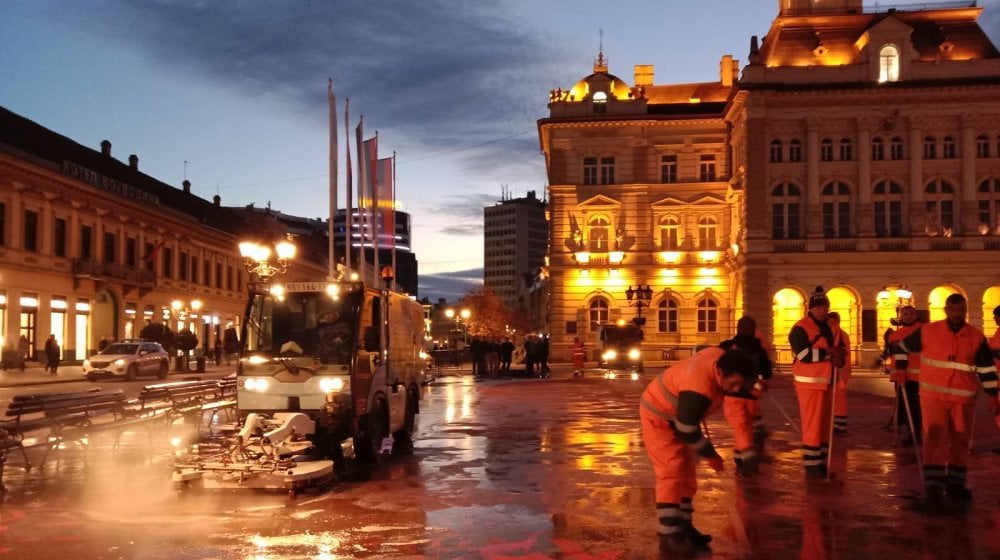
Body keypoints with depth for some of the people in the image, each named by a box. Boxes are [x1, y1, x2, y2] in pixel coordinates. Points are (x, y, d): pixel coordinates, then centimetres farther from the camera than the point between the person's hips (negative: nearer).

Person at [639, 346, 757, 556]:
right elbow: (687, 430, -29)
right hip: (659, 415, -10)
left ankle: (683, 527, 19)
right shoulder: (698, 390, -40)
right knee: (672, 473, -15)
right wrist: (710, 455, -16)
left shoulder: (720, 356, -17)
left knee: (686, 471, 11)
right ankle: (669, 535, -11)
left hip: (678, 413, 10)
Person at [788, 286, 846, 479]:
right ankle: (811, 466, -1)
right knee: (812, 425, -7)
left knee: (824, 424, 12)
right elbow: (804, 354, -25)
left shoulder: (830, 328, 14)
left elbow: (839, 352, 18)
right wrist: (829, 353, -20)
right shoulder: (800, 329, -12)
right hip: (810, 383, -8)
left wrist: (840, 360, -5)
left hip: (826, 382, 8)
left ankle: (821, 463, 21)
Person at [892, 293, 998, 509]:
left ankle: (955, 483, 26)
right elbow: (902, 346, 10)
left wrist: (992, 396, 5)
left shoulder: (977, 337, 1)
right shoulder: (927, 331, -4)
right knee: (935, 439, -11)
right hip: (933, 395, -2)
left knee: (960, 442, 11)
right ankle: (933, 489, -12)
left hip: (963, 398, 3)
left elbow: (986, 368, 7)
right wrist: (901, 367, 7)